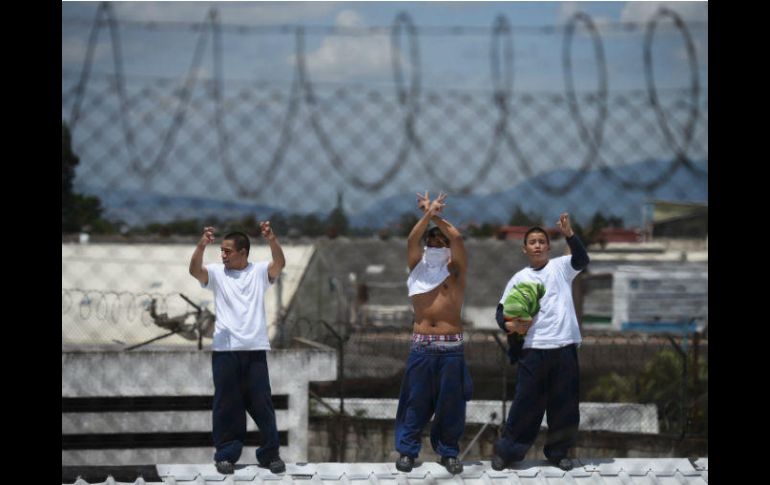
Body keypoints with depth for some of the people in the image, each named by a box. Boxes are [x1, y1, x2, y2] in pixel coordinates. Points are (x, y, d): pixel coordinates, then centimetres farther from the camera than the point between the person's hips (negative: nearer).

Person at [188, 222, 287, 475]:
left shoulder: (260, 272, 5)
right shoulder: (216, 273, 6)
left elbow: (280, 264, -13)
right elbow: (194, 270, -13)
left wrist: (272, 240, -32)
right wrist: (202, 245, -31)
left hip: (255, 350, -1)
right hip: (224, 350, 1)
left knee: (261, 403, 3)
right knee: (227, 404, 3)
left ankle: (270, 453, 13)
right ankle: (226, 454, 10)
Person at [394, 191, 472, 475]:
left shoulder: (456, 270, 6)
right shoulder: (418, 267, 11)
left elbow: (456, 237, -8)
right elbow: (412, 240, -6)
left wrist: (435, 216, -3)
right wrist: (428, 214, -12)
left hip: (451, 346, -1)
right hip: (421, 345, 1)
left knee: (450, 401, 1)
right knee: (416, 399, 2)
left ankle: (449, 452, 11)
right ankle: (407, 450, 8)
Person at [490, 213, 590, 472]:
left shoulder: (561, 267, 8)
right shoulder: (519, 278, 10)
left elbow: (582, 259, -12)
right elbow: (502, 310, 11)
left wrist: (569, 234, -26)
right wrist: (509, 325, -12)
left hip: (565, 347, 0)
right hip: (533, 350, 0)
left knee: (564, 404, 4)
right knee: (526, 402, 0)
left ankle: (558, 451, 17)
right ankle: (507, 450, 10)